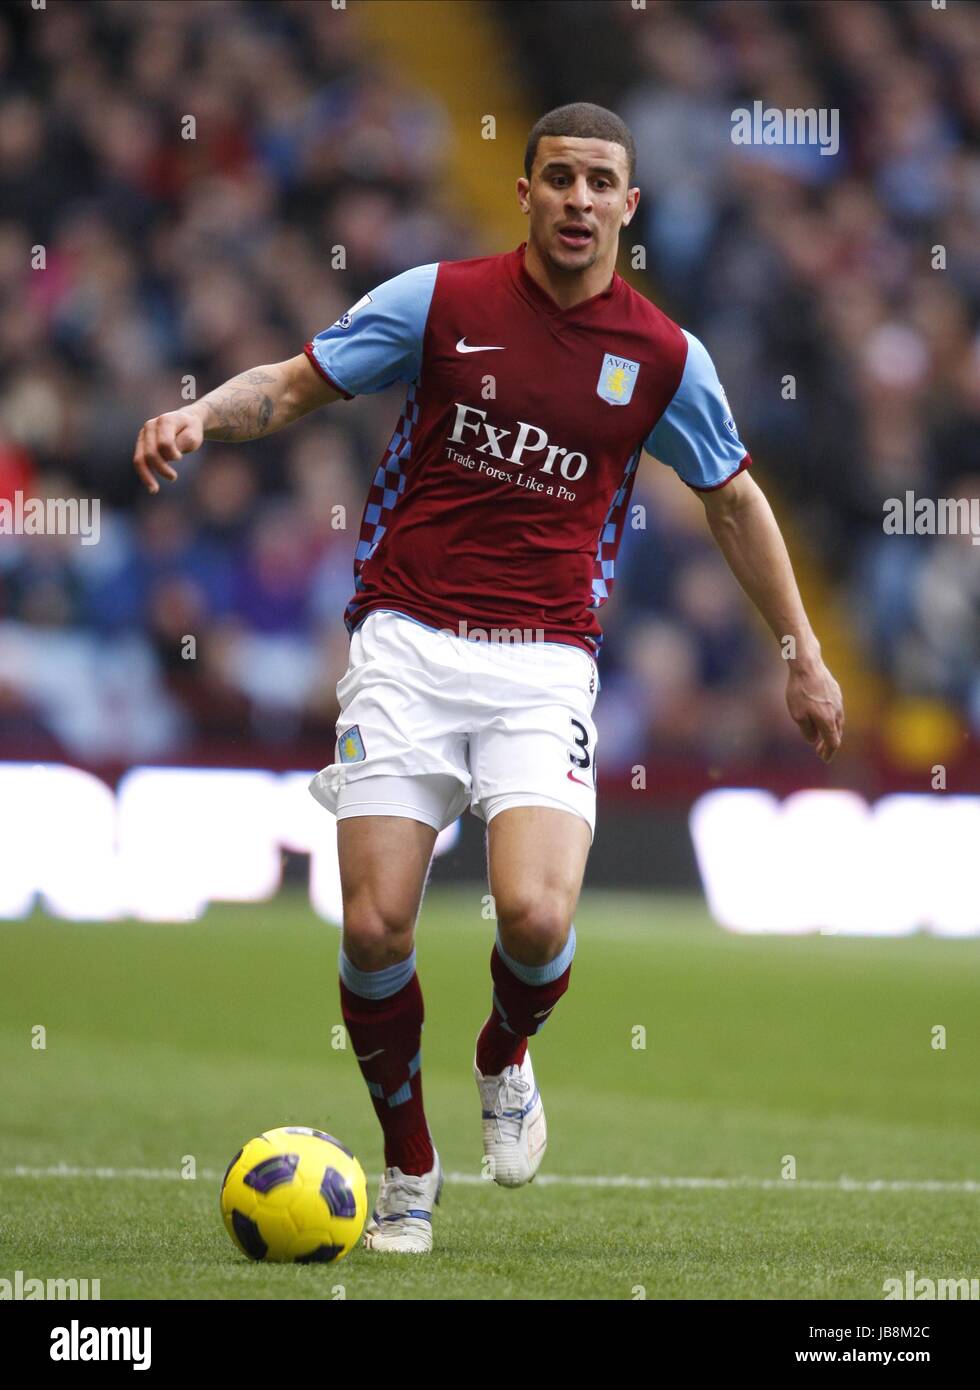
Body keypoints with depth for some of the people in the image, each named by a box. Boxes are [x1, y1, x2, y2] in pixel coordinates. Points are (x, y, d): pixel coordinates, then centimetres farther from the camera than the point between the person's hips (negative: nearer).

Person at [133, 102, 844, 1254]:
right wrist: (202, 414, -14)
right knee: (375, 928, -10)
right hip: (406, 645, 0)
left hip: (544, 662, 0)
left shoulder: (663, 358, 5)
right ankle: (408, 1167, 15)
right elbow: (297, 384, 7)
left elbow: (733, 500, 18)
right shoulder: (438, 301, 0)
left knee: (536, 916, -21)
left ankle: (506, 1057, 16)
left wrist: (803, 656, 20)